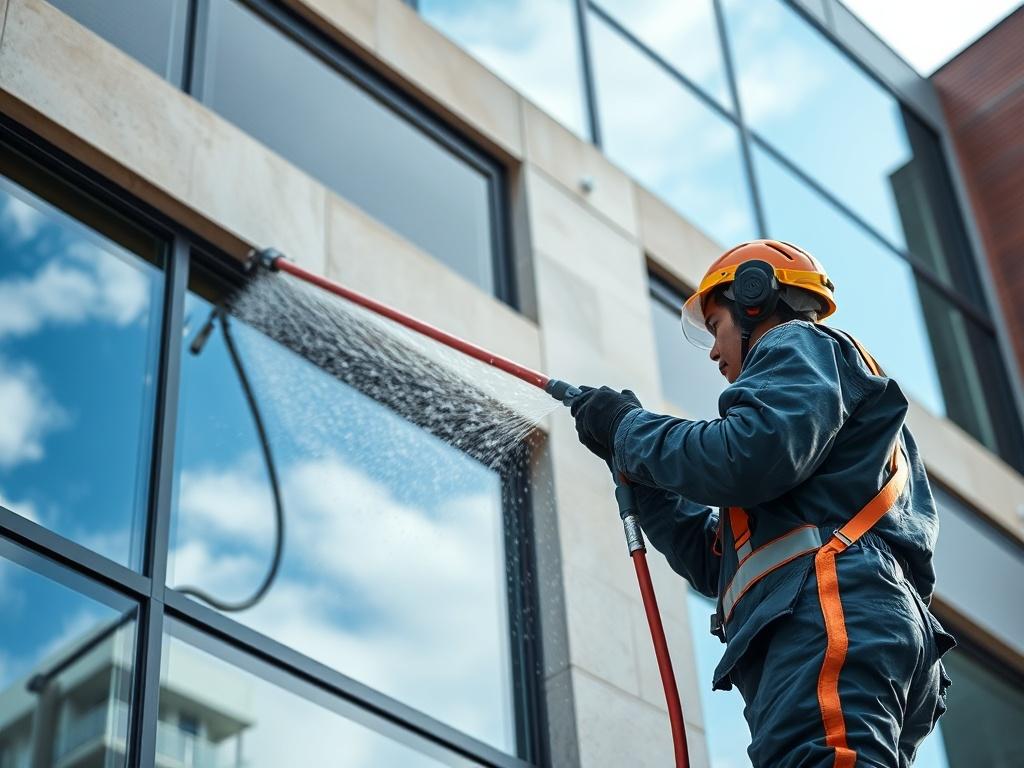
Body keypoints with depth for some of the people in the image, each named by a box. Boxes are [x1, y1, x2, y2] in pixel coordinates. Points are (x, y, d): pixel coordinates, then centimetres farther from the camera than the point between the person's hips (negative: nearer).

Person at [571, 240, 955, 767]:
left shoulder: (799, 345, 14)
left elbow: (746, 458, -10)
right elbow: (714, 562, 35)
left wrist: (630, 428, 6)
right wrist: (629, 460, 35)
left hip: (831, 613, -9)